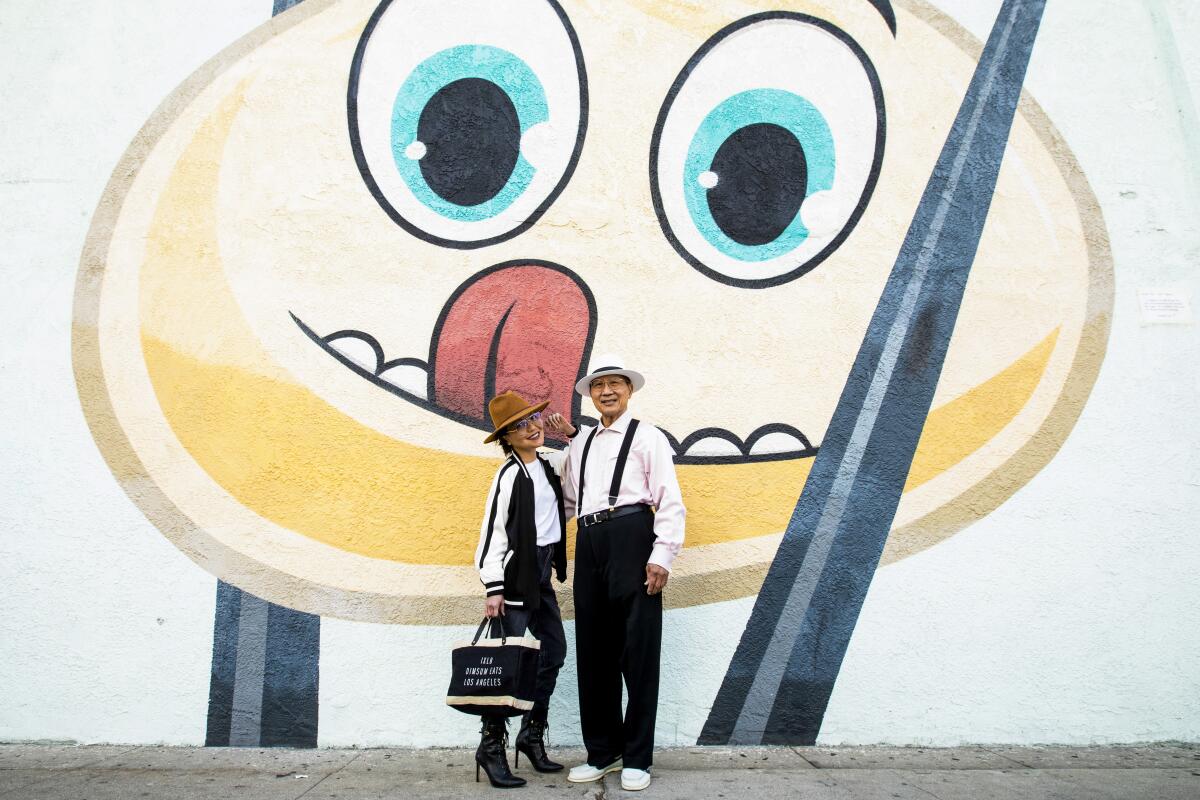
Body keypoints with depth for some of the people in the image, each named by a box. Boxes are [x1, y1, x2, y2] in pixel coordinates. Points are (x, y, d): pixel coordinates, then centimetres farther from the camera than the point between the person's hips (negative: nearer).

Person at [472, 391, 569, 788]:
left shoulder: (546, 467, 9)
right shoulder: (509, 475, -13)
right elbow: (492, 532, -14)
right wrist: (493, 587, -17)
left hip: (542, 571, 8)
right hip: (517, 572, -8)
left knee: (554, 650, 11)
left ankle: (532, 733, 24)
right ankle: (491, 745, 6)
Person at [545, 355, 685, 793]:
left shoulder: (647, 437, 2)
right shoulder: (580, 442, 19)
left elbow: (670, 502, -5)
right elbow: (568, 500, 24)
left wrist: (662, 557, -14)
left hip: (631, 538, -6)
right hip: (589, 544, 6)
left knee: (637, 650, 0)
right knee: (593, 650, 11)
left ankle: (637, 759, 13)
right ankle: (603, 751, 25)